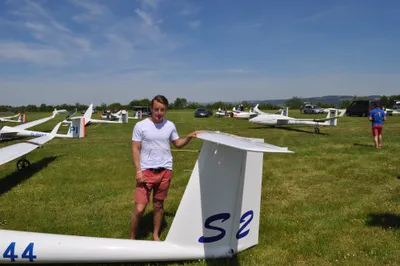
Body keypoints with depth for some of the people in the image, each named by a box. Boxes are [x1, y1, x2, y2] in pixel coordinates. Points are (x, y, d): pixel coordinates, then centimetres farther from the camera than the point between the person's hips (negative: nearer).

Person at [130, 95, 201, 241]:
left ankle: (156, 235, 32)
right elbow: (135, 149, -6)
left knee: (158, 205, 15)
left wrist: (189, 137, -4)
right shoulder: (140, 126, -8)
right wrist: (138, 171, -13)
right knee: (139, 208, -6)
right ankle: (132, 238, 15)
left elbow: (177, 143, 15)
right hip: (146, 171, -3)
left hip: (165, 171, 3)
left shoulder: (170, 125, 3)